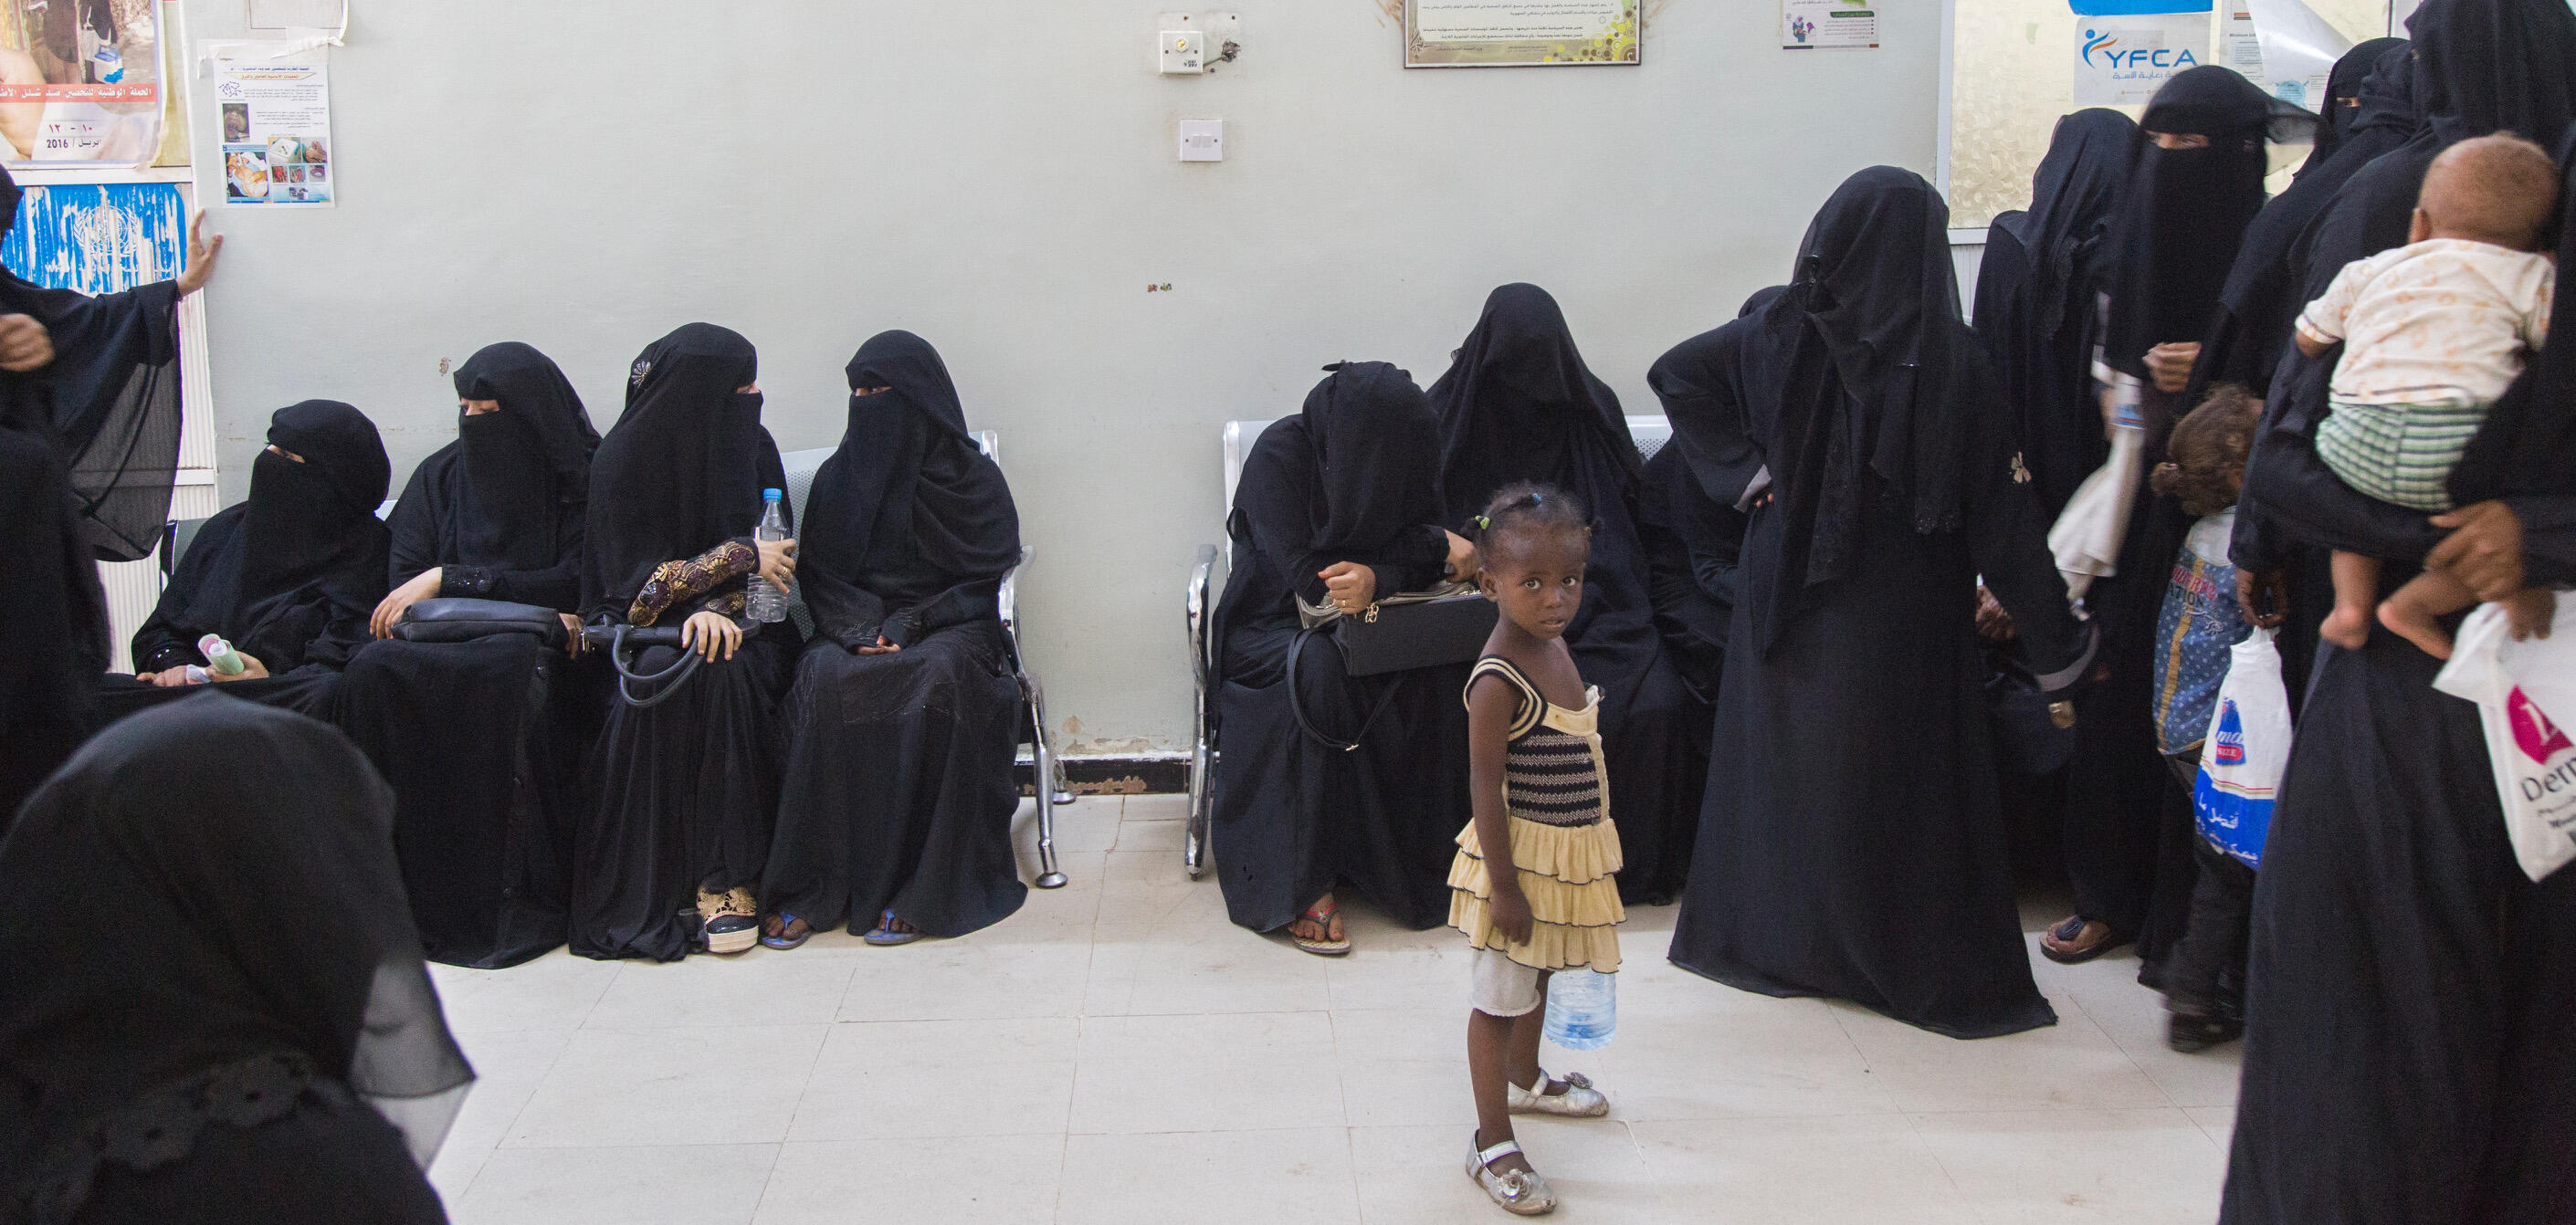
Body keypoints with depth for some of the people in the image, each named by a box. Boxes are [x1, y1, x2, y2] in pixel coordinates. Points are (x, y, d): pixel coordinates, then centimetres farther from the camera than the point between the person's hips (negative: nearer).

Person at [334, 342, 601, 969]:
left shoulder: (581, 479, 4)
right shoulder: (440, 476, 14)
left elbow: (575, 585, -6)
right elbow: (403, 588, 4)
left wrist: (449, 580, -11)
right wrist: (526, 611, -12)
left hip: (538, 655, -3)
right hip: (448, 648, 3)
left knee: (513, 671, -39)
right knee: (375, 670, -30)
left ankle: (523, 896, -33)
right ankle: (405, 889, -28)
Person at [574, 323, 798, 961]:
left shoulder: (750, 448, 2)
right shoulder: (624, 459, -6)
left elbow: (766, 561, -1)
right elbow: (638, 579, -9)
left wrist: (714, 609, -21)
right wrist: (741, 557, -16)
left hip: (738, 621, 2)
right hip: (645, 624, -2)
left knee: (725, 673, -32)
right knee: (664, 676, -35)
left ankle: (726, 874, -29)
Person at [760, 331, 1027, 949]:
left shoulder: (972, 477, 4)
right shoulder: (840, 477, 11)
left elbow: (984, 577, 0)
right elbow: (817, 573, 8)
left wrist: (912, 624, -14)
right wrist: (863, 626, -11)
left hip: (948, 627, -2)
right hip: (857, 626, 2)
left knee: (940, 675, -37)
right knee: (823, 679, -32)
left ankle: (920, 885, -33)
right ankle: (809, 886, -30)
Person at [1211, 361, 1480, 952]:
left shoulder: (1399, 452, -4)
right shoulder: (1281, 454, -21)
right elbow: (1308, 577, -27)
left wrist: (1376, 579, -33)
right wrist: (1437, 546, -24)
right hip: (1275, 631, -5)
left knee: (1439, 669, -25)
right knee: (1321, 673, -37)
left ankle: (1421, 856, -14)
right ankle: (1305, 884, -31)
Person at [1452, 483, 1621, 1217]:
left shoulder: (1553, 643, 2)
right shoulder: (1498, 681, -26)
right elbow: (1485, 787, -24)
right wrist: (1505, 887, -23)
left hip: (1568, 854, 9)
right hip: (1520, 856, -9)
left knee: (1538, 977, 28)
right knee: (1499, 999, 3)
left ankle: (1525, 1080, 50)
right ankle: (1492, 1145, 14)